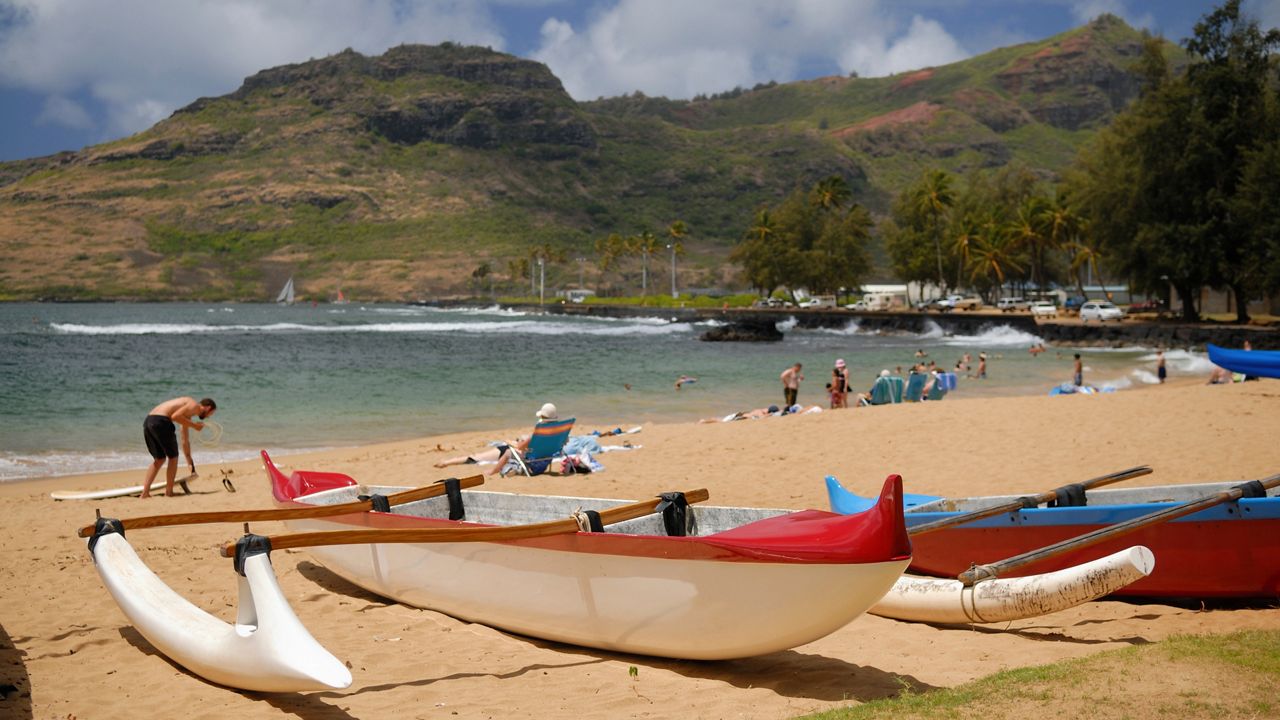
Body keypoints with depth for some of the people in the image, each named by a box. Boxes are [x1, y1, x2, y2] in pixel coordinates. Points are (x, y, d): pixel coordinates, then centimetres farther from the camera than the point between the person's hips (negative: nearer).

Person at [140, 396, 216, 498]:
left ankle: (145, 492, 11)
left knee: (159, 459, 18)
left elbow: (185, 440, 37)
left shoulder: (188, 412, 30)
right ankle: (168, 493, 8)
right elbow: (175, 416, -15)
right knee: (173, 458, 6)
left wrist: (190, 462, 42)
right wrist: (194, 425, -5)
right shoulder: (194, 405, 2)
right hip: (160, 421, -9)